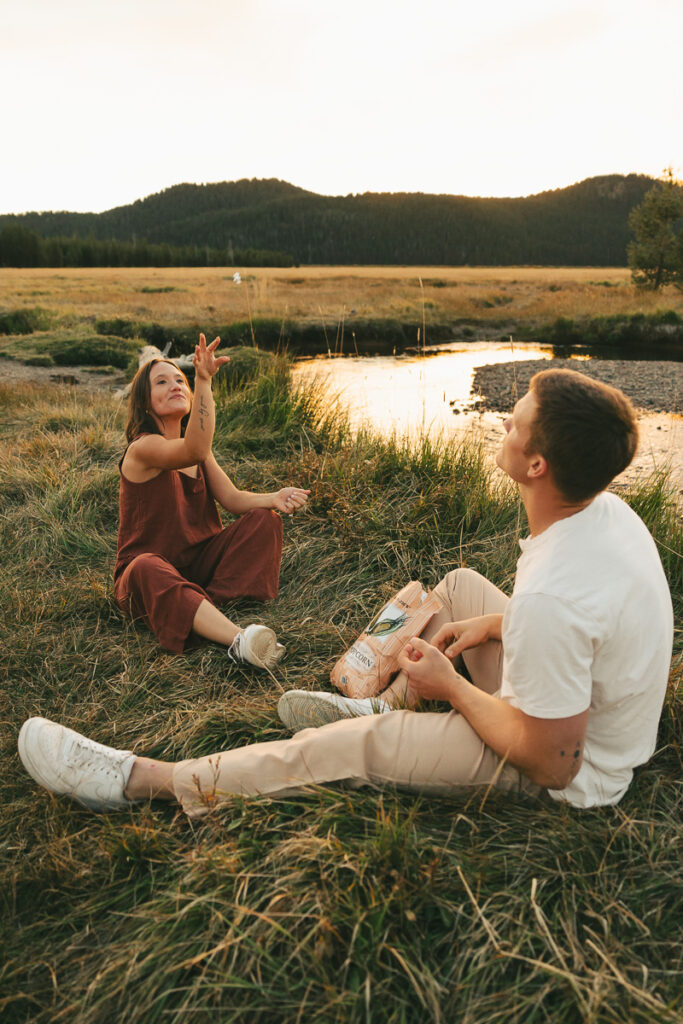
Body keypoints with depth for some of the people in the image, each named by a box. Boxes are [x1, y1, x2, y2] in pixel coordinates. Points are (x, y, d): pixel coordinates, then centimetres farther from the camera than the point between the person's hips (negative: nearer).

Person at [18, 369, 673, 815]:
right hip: (589, 700, 8)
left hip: (572, 779, -8)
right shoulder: (607, 508, -10)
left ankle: (145, 781, -1)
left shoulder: (551, 599, -38)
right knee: (459, 586, 13)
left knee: (358, 745, -12)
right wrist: (494, 624, -1)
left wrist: (451, 686, -15)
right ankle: (387, 706, 25)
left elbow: (552, 764, -27)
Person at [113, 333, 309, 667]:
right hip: (149, 571, -7)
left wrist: (274, 499, -21)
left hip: (198, 561, 7)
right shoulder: (142, 448, -16)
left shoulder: (196, 447, 9)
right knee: (148, 568, -41)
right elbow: (194, 451, -38)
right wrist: (204, 381, -49)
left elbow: (232, 498, -1)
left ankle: (208, 609, -27)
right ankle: (238, 639, -55)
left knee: (265, 520, -11)